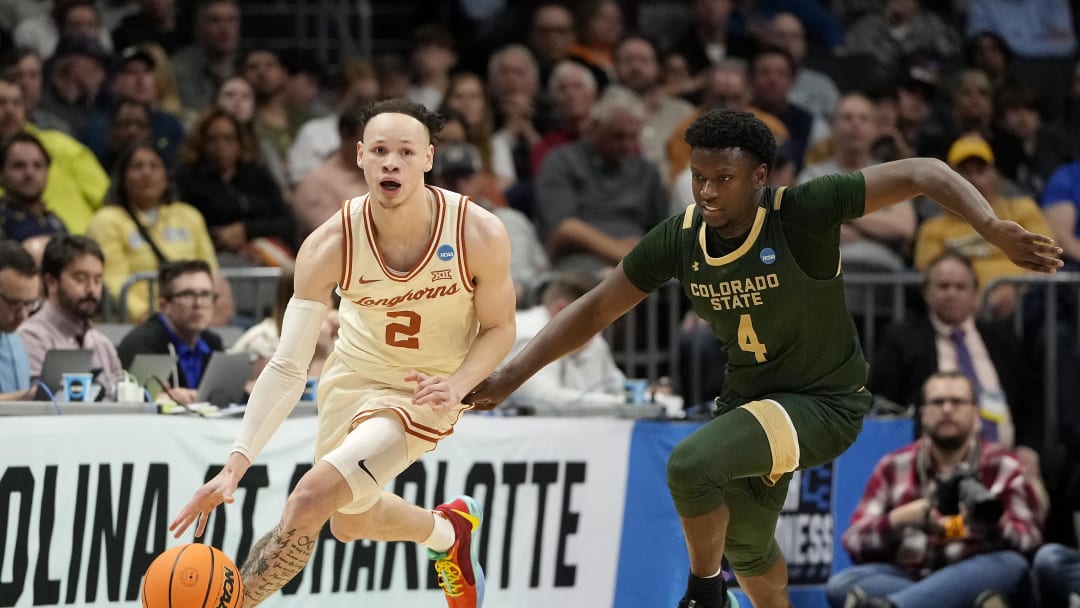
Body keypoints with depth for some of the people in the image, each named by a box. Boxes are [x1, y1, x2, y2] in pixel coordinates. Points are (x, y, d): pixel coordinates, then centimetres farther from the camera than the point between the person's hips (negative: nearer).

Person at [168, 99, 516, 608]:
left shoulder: (479, 234, -27)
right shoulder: (331, 245, -25)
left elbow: (499, 327, -7)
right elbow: (287, 366, -24)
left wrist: (458, 383, -28)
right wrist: (236, 464, -34)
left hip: (426, 390, -4)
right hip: (354, 374, 4)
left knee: (310, 500, -22)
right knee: (351, 521, 23)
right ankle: (450, 533, 55)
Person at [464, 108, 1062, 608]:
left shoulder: (802, 213, -25)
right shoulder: (679, 237, -10)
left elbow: (921, 174, -26)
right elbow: (594, 309, 0)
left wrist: (994, 229, -40)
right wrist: (510, 376, -5)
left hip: (824, 403, -7)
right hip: (747, 399, 7)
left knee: (692, 464, -28)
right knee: (744, 543, 22)